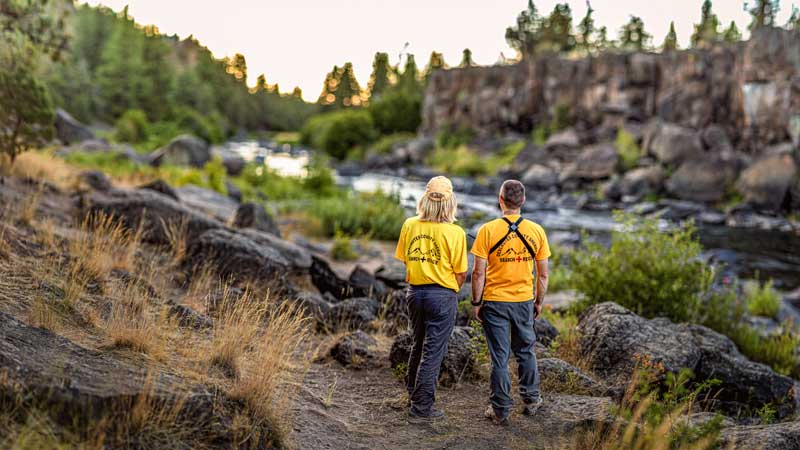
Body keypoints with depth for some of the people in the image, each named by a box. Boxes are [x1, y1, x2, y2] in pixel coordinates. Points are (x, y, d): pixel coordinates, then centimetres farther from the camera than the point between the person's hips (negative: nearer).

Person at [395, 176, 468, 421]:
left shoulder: (410, 225, -2)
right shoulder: (455, 232, -14)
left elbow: (404, 260, 7)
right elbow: (461, 273, -9)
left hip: (414, 292, 5)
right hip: (442, 295, -5)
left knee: (418, 345, 23)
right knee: (433, 351, 4)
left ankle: (413, 392, 37)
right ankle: (421, 406, 10)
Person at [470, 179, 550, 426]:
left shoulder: (488, 230, -12)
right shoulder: (536, 231, -3)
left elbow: (479, 272, -11)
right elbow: (543, 275, 2)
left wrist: (476, 302, -1)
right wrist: (539, 302, 14)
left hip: (495, 302, -2)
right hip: (524, 301, 3)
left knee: (500, 356, 5)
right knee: (526, 351, 20)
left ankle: (500, 410, 14)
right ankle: (531, 400, 32)